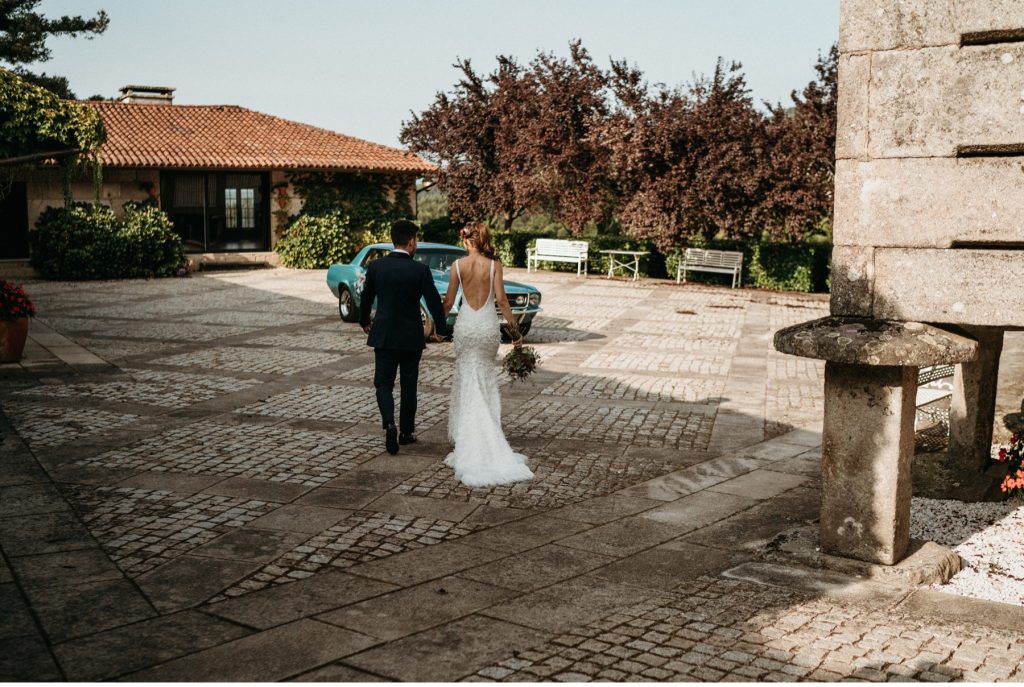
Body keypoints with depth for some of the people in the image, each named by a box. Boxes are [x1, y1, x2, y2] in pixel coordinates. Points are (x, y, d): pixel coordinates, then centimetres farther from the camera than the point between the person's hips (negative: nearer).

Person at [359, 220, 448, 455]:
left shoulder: (375, 266, -4)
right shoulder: (420, 270, -12)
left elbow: (365, 299, 7)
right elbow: (434, 302, -9)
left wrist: (364, 322, 25)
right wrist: (442, 330, 6)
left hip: (383, 336, 1)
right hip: (411, 338, -1)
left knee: (384, 383, 8)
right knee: (409, 385, 13)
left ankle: (389, 424, -15)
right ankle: (406, 431, 21)